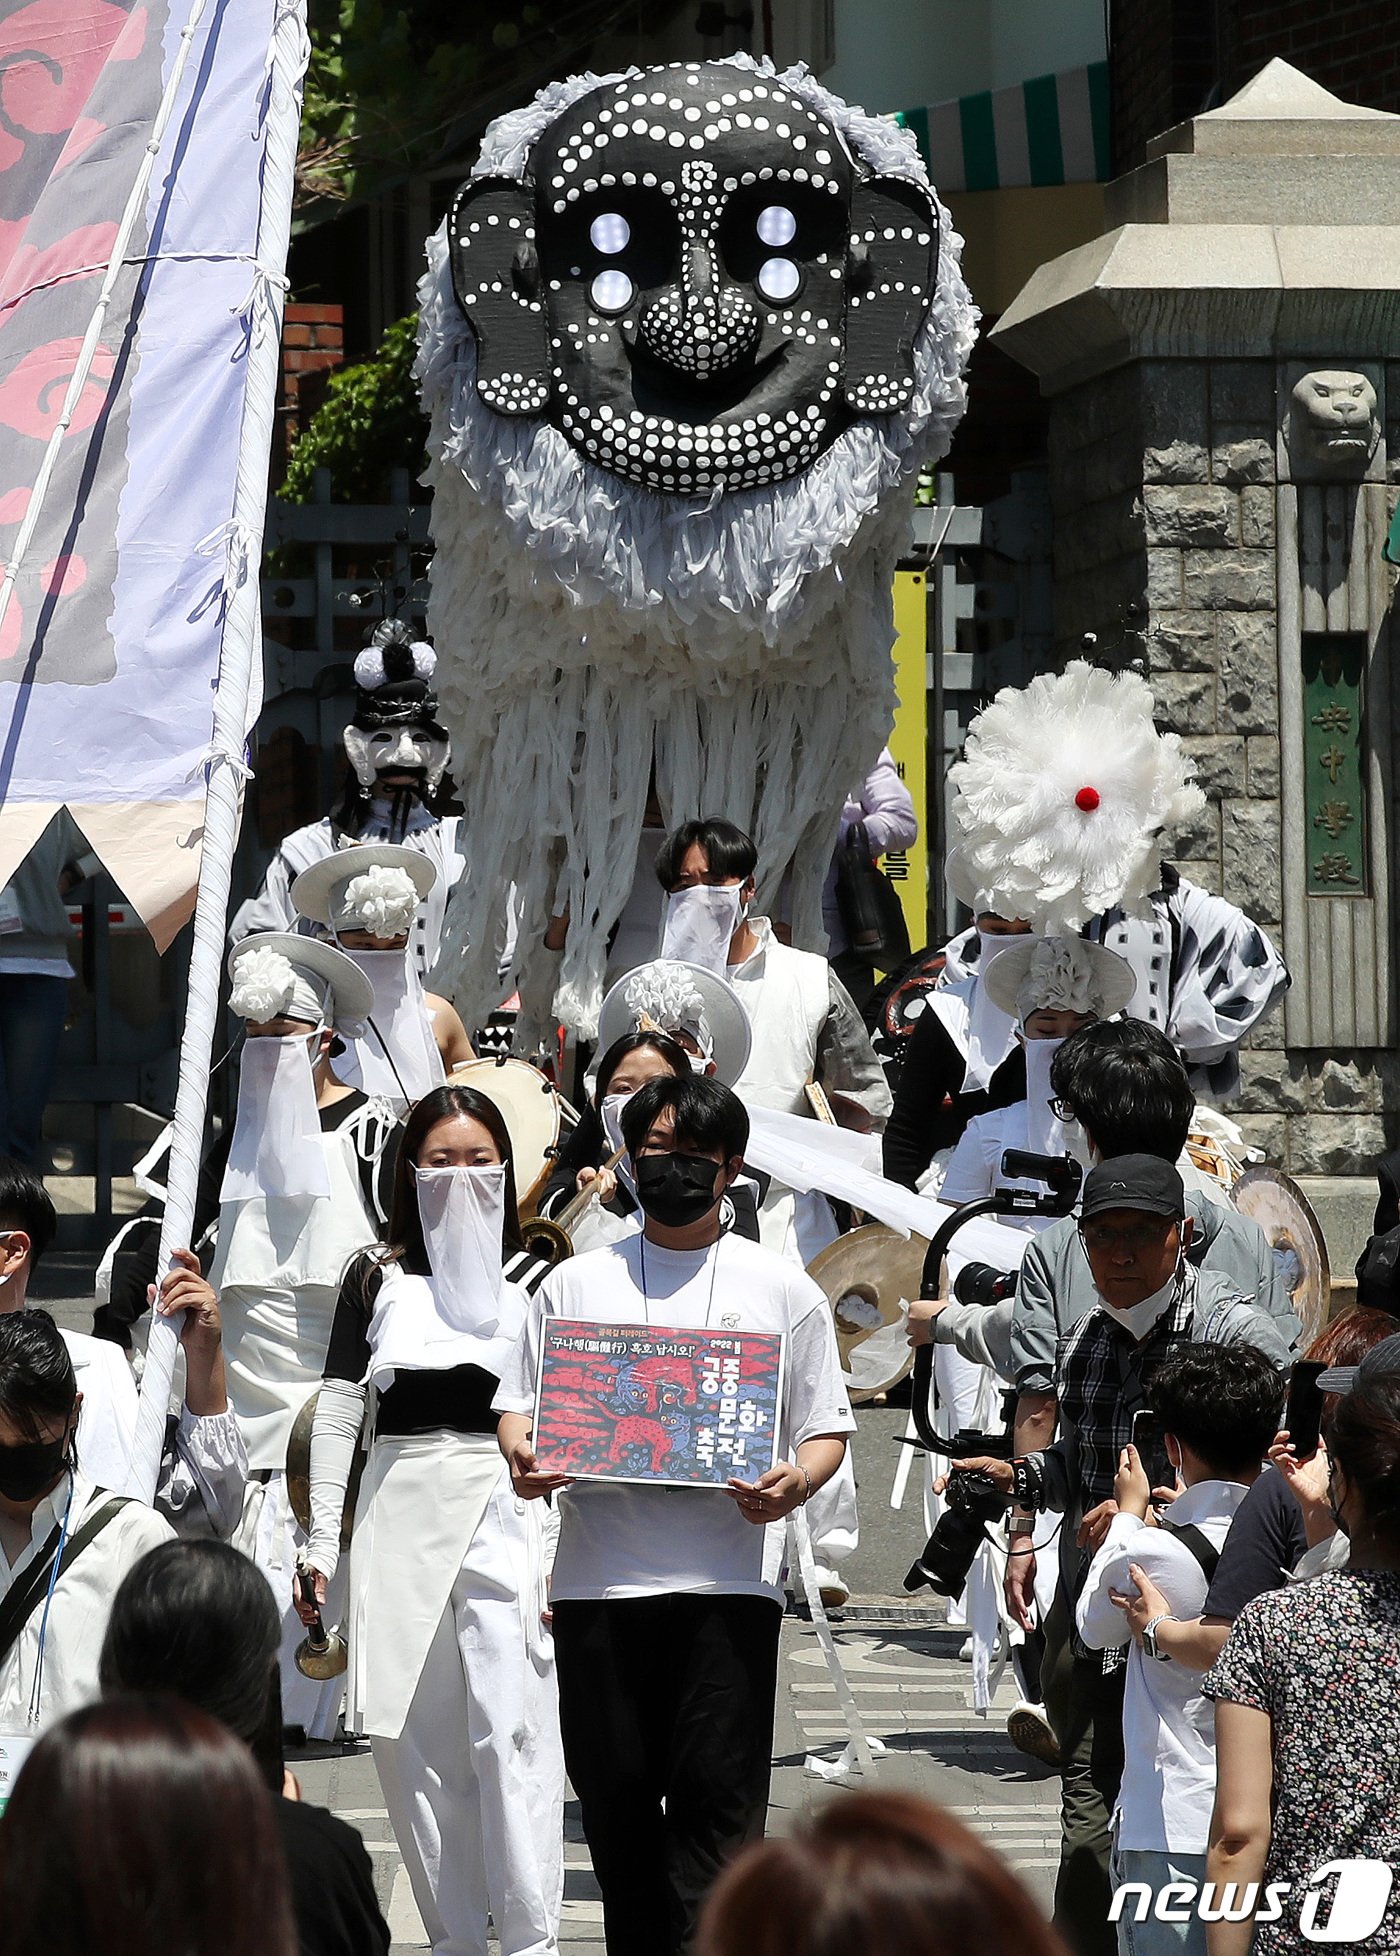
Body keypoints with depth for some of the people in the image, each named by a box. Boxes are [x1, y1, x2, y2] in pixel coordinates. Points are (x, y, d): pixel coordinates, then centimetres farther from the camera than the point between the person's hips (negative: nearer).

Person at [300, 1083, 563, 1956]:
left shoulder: (535, 1279, 7)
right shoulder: (377, 1278, 10)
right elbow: (339, 1410, 9)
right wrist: (322, 1541, 4)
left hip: (505, 1505, -2)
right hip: (401, 1510, 2)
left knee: (512, 1731, -10)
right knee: (413, 1735, 3)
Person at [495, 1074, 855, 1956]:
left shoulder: (780, 1288, 10)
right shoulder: (577, 1283, 15)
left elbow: (827, 1429, 9)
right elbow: (520, 1404, 14)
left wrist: (795, 1484, -13)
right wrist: (524, 1456, -9)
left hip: (729, 1577, -2)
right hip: (600, 1575, 2)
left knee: (718, 1800, -8)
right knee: (615, 1793, 5)